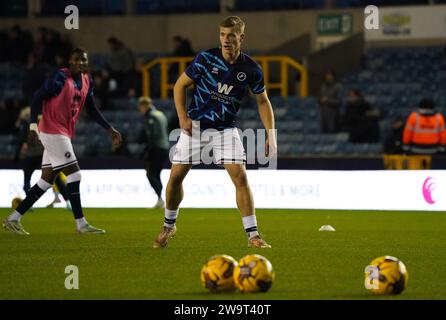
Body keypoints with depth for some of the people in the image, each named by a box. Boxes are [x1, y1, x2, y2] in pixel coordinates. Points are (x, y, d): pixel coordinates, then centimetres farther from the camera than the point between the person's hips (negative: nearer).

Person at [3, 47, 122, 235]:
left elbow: (92, 110, 19)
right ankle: (81, 224, -4)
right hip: (52, 132, -9)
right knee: (74, 174, -9)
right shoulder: (60, 78, -14)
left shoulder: (87, 81, 10)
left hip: (63, 134, 9)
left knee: (47, 180, 9)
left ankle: (13, 219, 14)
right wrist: (33, 127, -23)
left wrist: (110, 130, 14)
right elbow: (37, 99, -15)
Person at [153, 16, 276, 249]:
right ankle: (168, 226, 24)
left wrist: (271, 135, -2)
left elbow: (263, 101, 6)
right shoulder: (205, 58, -11)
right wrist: (182, 117, -10)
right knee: (176, 175, 0)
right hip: (195, 125, 0)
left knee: (240, 176, -15)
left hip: (225, 129, 0)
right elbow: (180, 85, 1)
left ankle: (253, 235, -10)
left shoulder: (251, 69, -8)